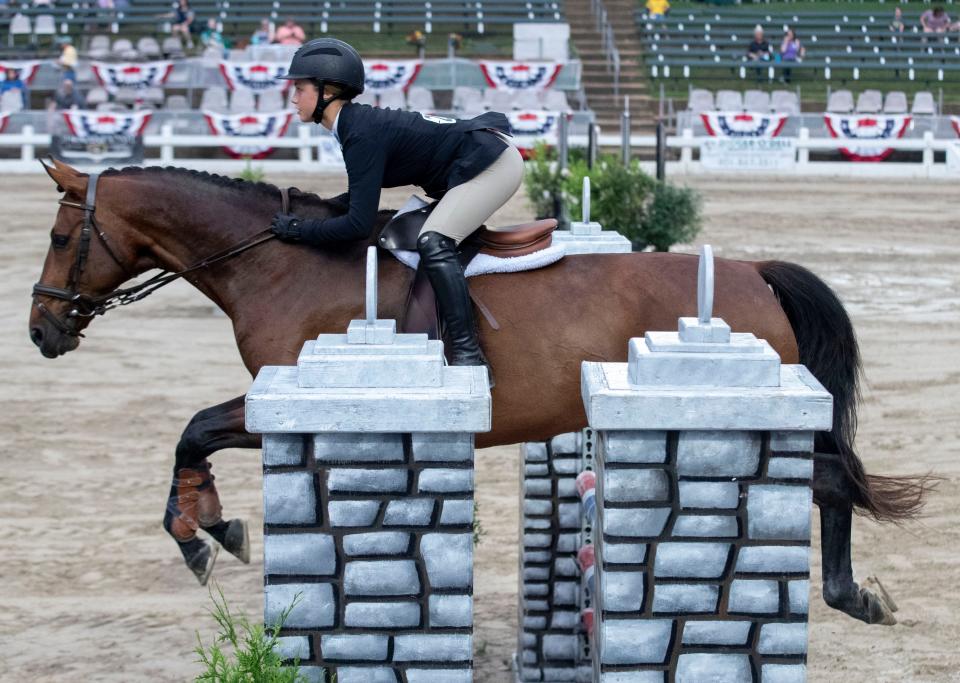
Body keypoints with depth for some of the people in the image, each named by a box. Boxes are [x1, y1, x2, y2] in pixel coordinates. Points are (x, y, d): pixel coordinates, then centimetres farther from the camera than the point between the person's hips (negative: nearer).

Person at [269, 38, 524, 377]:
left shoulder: (363, 136, -23)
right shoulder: (359, 122, 7)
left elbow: (359, 224, -25)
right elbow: (362, 195, 19)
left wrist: (299, 229, -15)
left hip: (493, 163, -11)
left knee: (433, 243, -24)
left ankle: (468, 355, -27)